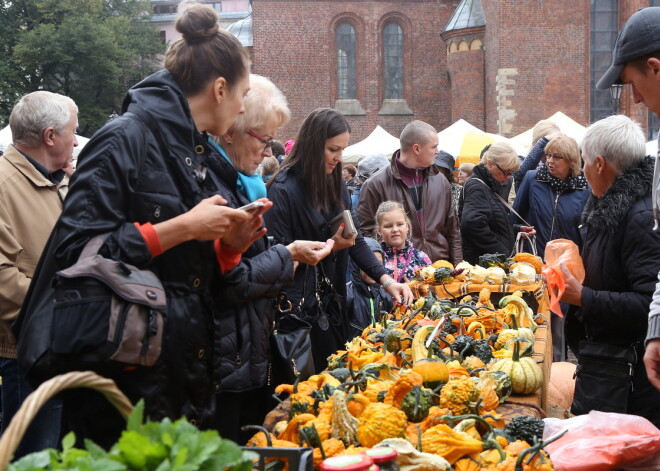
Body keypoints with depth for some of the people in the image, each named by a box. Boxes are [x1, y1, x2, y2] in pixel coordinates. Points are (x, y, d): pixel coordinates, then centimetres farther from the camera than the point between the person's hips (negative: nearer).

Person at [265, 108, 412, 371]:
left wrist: (386, 280, -3)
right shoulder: (283, 189, -15)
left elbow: (355, 238, 7)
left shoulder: (335, 184, 7)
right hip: (299, 307, -7)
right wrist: (329, 247, -22)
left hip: (331, 303, 7)